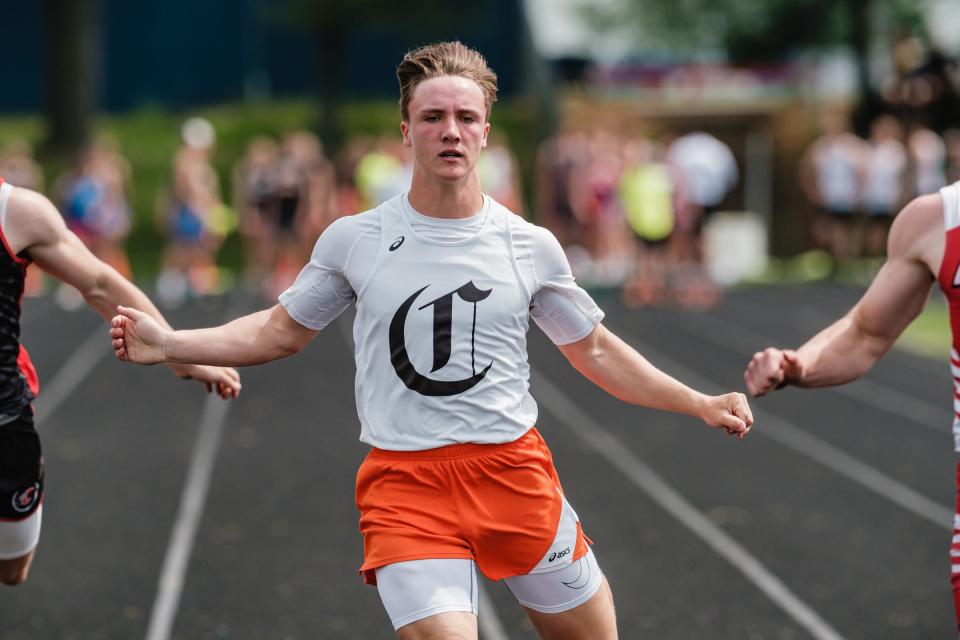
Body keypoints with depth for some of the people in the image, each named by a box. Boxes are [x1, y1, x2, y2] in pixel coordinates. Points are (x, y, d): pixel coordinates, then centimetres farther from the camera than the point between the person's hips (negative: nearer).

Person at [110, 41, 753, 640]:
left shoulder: (531, 246, 4)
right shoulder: (354, 240, 2)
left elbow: (594, 349, 16)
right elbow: (282, 331, 14)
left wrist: (701, 405, 11)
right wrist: (167, 343, 4)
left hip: (516, 474, 2)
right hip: (404, 486, -2)